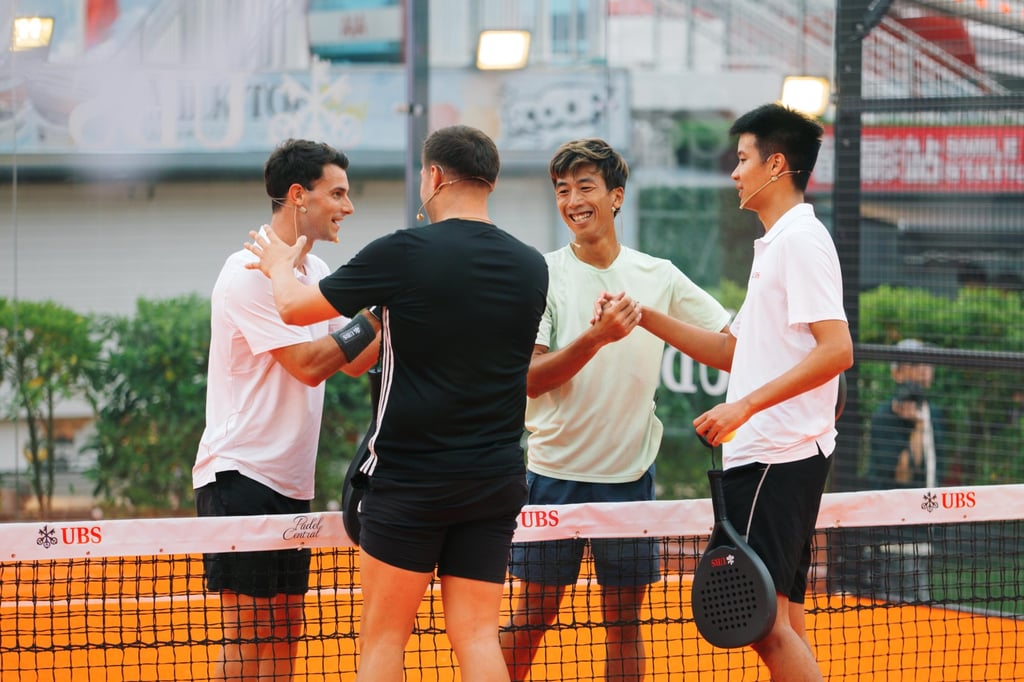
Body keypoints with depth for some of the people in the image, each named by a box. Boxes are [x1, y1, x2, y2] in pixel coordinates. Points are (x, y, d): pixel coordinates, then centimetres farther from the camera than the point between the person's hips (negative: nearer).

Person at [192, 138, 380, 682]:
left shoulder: (315, 271, 14)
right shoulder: (251, 272, -13)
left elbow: (354, 362, 14)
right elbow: (309, 365, -19)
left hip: (291, 482, 9)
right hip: (240, 472, -9)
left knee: (283, 634, 9)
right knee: (247, 634, -9)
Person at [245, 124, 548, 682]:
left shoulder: (402, 253, -12)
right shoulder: (531, 267, 3)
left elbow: (294, 307, 1)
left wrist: (280, 265, 24)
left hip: (409, 477, -4)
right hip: (497, 479, 4)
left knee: (383, 637, 5)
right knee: (476, 636, 4)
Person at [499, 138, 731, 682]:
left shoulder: (658, 276, 3)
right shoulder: (542, 275, -3)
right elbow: (531, 379, -12)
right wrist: (597, 336, -25)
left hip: (629, 474, 2)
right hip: (555, 470, -2)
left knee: (624, 620, 5)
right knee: (531, 616, 2)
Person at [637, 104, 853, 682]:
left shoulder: (801, 239, -11)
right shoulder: (776, 244, 21)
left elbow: (836, 350, -21)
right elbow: (733, 351, 26)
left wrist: (745, 406, -24)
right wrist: (647, 319, 18)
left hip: (776, 458, -10)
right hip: (767, 455, 10)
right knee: (782, 623, 8)